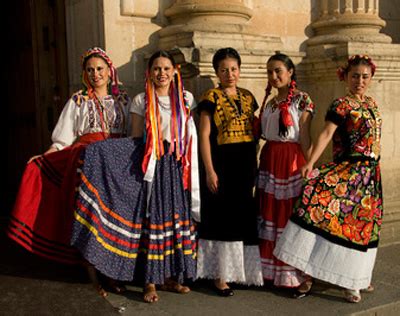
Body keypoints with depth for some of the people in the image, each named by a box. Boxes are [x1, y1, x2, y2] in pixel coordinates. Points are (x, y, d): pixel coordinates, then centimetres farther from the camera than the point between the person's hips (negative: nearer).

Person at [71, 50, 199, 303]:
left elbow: (191, 136, 12)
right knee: (151, 218, -4)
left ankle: (170, 276, 17)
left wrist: (189, 166, 4)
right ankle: (151, 280, 6)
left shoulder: (186, 99, 9)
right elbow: (136, 139, 3)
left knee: (177, 217, 4)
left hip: (178, 166, 2)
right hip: (152, 165, -2)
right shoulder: (141, 101, 4)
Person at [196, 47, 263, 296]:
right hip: (222, 164, -5)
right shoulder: (211, 98, -5)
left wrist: (256, 163, 10)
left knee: (246, 218, 11)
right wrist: (209, 170, -15)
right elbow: (204, 136, -9)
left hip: (246, 165, 5)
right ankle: (220, 276, 12)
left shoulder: (248, 97, 11)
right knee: (222, 219, 2)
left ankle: (245, 270, 26)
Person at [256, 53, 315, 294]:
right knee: (269, 215, 9)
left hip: (291, 161, -6)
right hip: (269, 159, 7)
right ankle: (270, 271, 21)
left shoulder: (302, 99, -4)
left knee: (289, 214, -4)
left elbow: (304, 137, -9)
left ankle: (294, 276, 8)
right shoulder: (271, 102, 15)